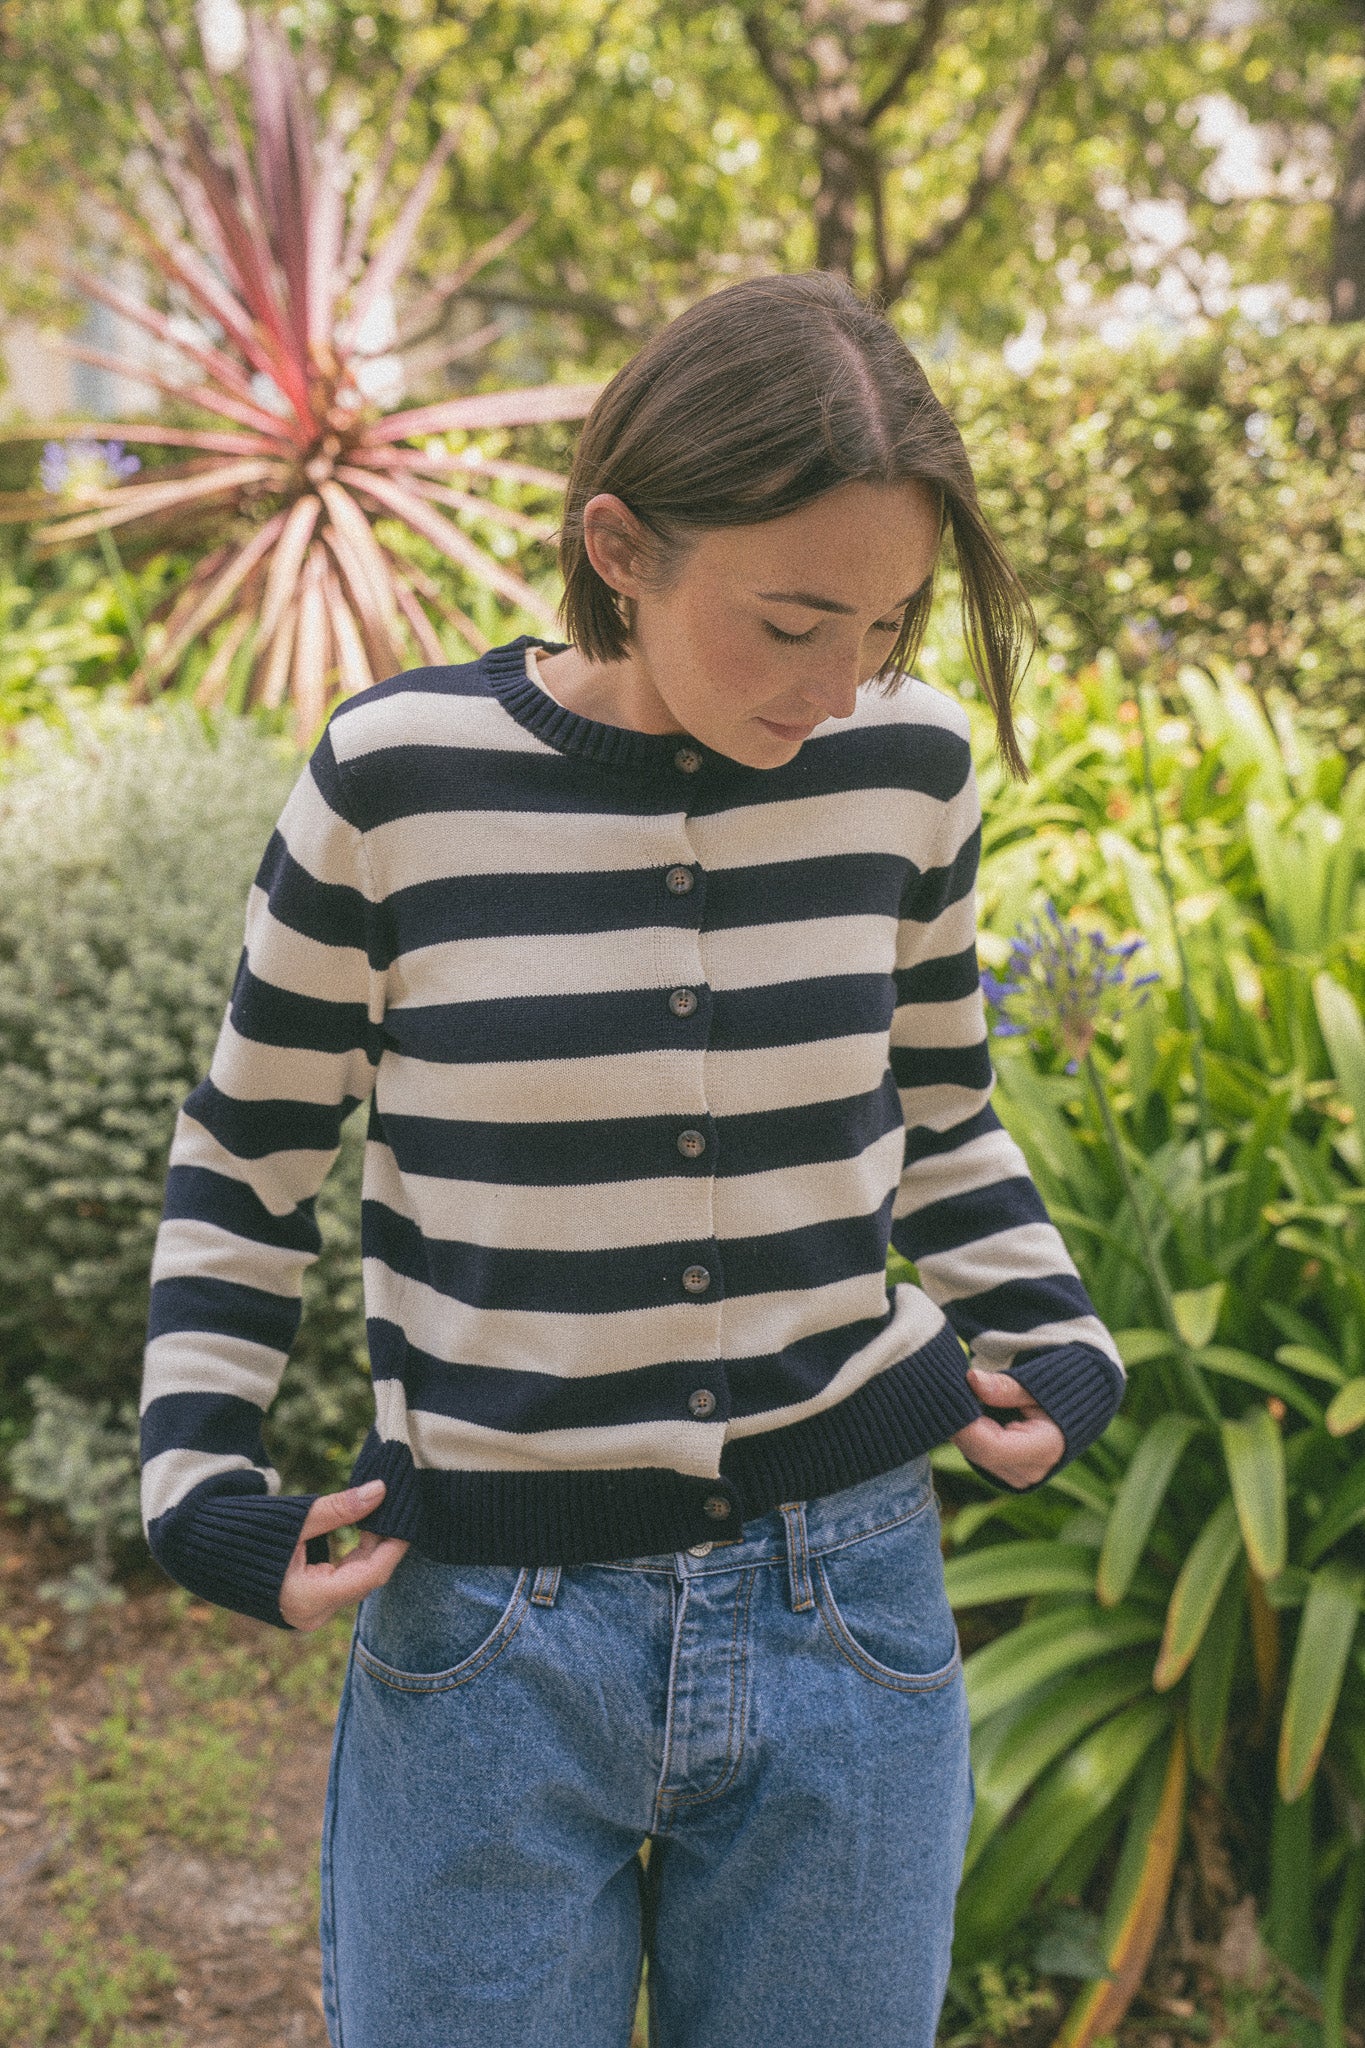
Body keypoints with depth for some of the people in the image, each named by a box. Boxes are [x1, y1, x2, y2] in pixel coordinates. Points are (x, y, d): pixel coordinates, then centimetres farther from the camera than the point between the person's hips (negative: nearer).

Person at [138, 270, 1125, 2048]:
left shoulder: (908, 770, -4)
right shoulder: (400, 784, -12)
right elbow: (244, 1167, 2)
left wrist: (1052, 1338, 0)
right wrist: (200, 1481, -7)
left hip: (848, 1613, 3)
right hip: (491, 1637, -2)